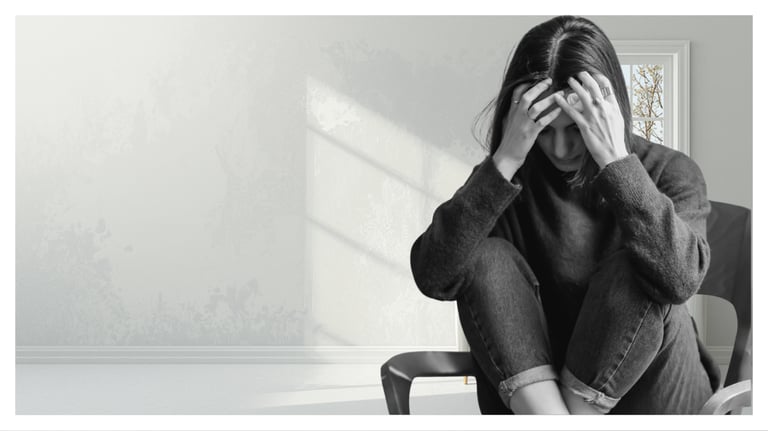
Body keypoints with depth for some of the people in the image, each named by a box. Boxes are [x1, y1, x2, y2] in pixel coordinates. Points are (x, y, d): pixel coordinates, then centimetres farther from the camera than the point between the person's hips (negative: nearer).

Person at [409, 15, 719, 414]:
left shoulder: (670, 172, -7)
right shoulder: (511, 175, -3)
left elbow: (679, 279, -29)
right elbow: (433, 277, -20)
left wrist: (617, 161, -30)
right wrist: (504, 162, -26)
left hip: (650, 397, -1)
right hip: (529, 392, 2)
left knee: (632, 271, -28)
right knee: (488, 258, -20)